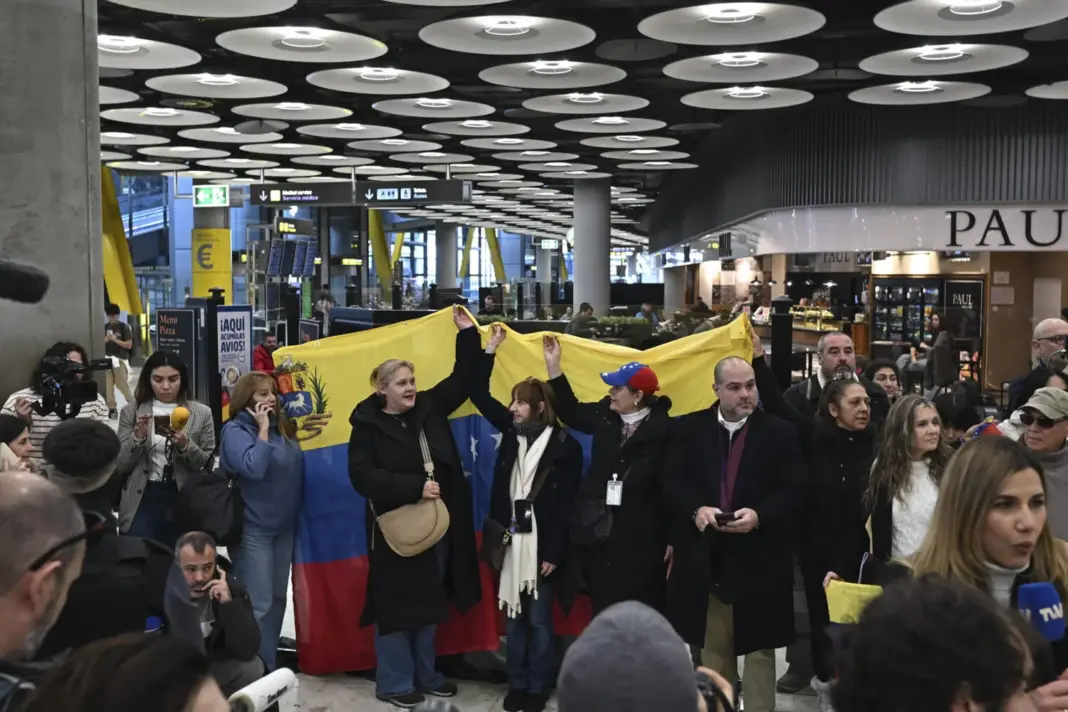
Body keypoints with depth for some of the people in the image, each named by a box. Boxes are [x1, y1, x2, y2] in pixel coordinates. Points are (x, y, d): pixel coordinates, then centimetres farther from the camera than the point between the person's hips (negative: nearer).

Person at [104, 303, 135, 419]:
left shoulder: (124, 327, -2)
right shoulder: (105, 327, 11)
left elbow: (129, 345, -6)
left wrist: (115, 339, -15)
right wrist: (105, 340, -6)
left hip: (120, 360, -5)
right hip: (107, 360, 5)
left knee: (123, 385, -6)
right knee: (108, 386, 0)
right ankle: (112, 409, 4)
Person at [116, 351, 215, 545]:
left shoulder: (202, 413, 1)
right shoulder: (131, 411, 3)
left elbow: (208, 465, 1)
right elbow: (120, 465, 1)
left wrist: (185, 445, -17)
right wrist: (138, 438, -16)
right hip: (142, 502, 0)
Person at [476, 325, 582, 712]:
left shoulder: (565, 445, -9)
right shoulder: (513, 432, 5)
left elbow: (565, 504, -9)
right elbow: (479, 394, 7)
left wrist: (554, 553, -12)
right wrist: (490, 349, 1)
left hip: (541, 543, -5)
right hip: (512, 540, 5)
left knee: (539, 620, 6)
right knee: (514, 617, 12)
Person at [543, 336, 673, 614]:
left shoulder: (663, 430, -13)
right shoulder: (606, 416, 4)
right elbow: (570, 411, 20)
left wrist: (673, 539, -13)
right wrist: (554, 364, 12)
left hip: (642, 539, -5)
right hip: (600, 534, 5)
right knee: (603, 612, 12)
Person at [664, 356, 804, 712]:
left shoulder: (780, 433, 0)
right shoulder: (687, 429, 3)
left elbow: (794, 492, -5)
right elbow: (673, 481, -2)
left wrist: (758, 515, -21)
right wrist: (697, 509, -20)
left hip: (758, 560, -1)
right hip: (706, 557, 2)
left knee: (759, 648, 8)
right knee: (711, 648, 14)